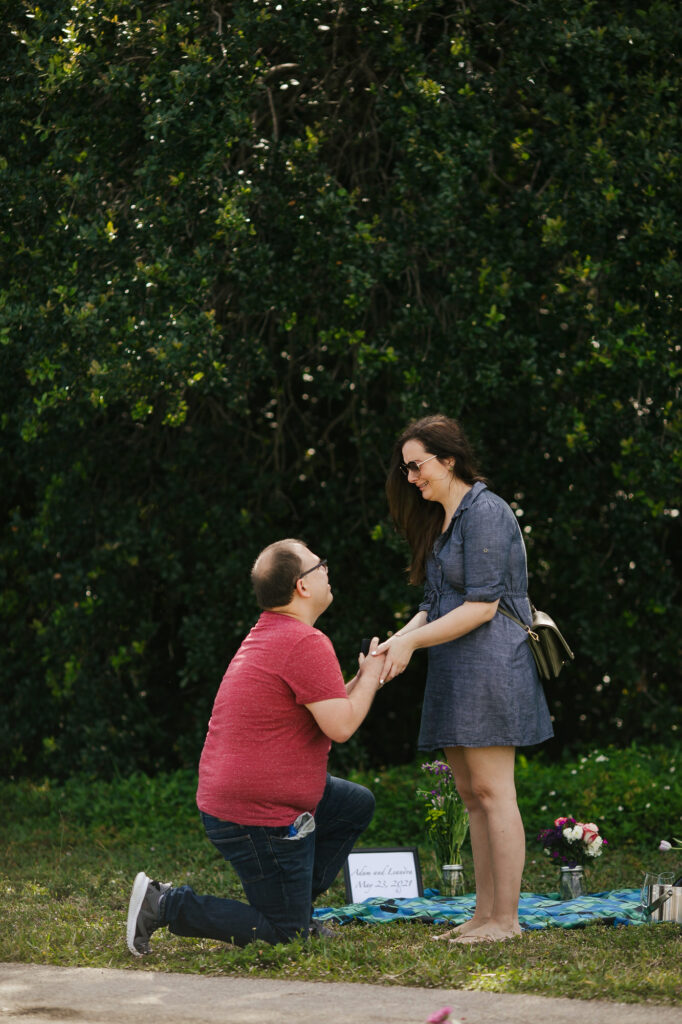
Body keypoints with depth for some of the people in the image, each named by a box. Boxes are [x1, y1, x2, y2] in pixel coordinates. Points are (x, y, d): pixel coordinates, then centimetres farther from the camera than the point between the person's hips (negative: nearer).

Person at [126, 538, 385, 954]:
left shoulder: (267, 636, 14)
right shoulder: (306, 643, -19)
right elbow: (340, 726, -22)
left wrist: (366, 678, 16)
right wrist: (370, 675, -6)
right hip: (261, 817, -10)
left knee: (357, 805, 23)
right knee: (284, 935, -2)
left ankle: (293, 909, 21)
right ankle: (165, 904, -5)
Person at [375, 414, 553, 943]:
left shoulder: (485, 512, -11)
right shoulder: (441, 521, 20)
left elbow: (482, 605, -16)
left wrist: (412, 641, -14)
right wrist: (397, 642, 1)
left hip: (488, 661, -10)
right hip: (456, 669, 10)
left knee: (492, 791, -9)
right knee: (472, 795, 9)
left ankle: (506, 919, -7)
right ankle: (485, 914, 11)